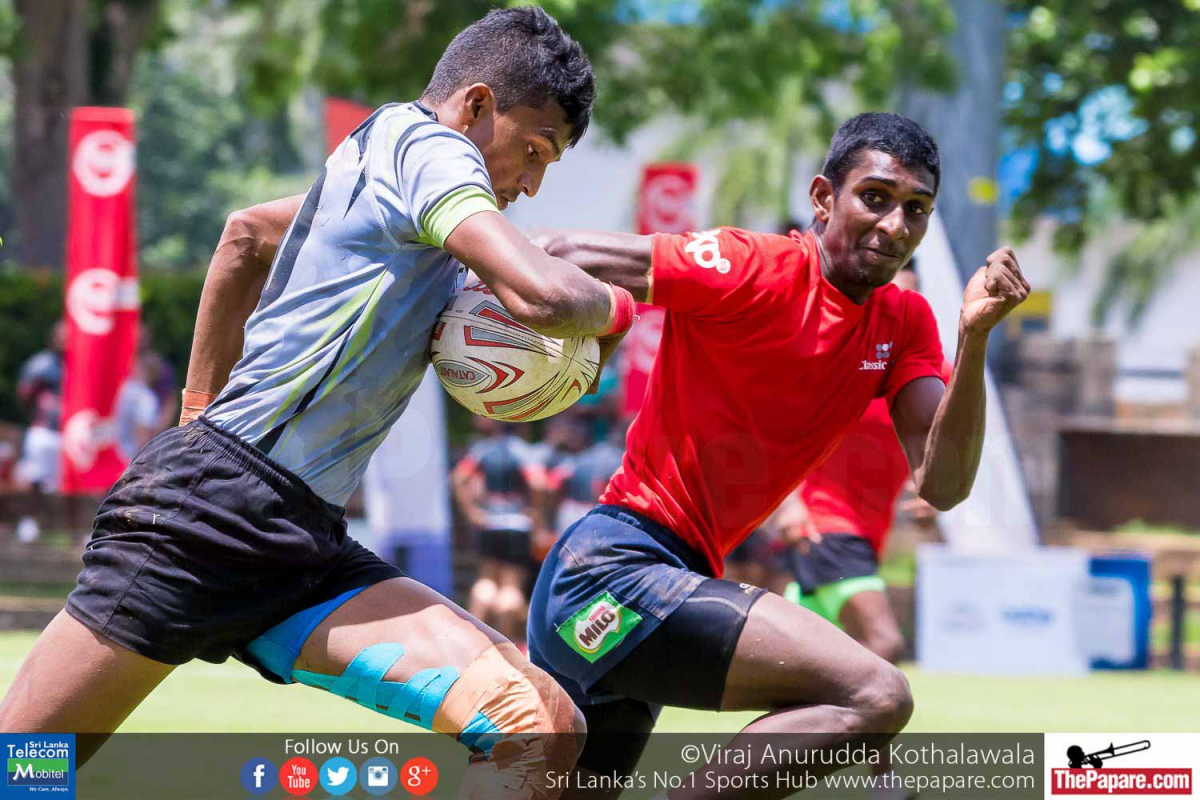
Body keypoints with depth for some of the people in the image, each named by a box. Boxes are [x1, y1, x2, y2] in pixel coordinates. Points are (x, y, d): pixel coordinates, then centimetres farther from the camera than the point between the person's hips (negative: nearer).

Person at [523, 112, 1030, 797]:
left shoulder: (905, 323, 9)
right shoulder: (754, 270, -12)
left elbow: (942, 485, -4)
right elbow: (560, 256, -9)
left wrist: (975, 338, -14)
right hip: (614, 568, -9)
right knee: (876, 696, -22)